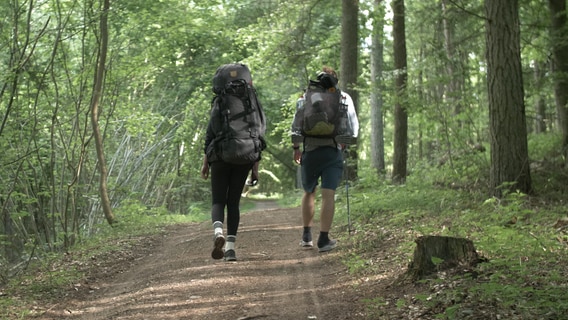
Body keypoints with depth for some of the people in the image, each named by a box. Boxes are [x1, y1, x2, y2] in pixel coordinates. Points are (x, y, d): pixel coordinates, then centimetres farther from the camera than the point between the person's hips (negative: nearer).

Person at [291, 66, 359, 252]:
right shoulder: (344, 98, 9)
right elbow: (354, 125, 6)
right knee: (328, 195, -2)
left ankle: (307, 237, 17)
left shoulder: (306, 97, 8)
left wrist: (296, 148, 10)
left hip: (311, 151, 1)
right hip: (334, 151, -1)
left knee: (309, 192, 16)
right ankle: (324, 239, -6)